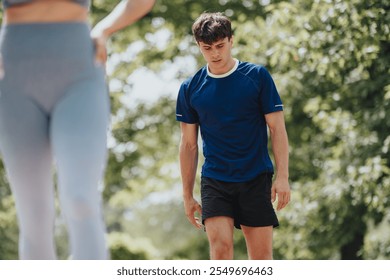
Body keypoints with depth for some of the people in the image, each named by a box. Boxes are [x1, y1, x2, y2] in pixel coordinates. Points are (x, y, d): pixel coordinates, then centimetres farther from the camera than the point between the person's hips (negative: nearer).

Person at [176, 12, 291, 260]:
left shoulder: (258, 76, 0)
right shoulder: (190, 89, 5)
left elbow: (277, 128, 0)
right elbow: (189, 144, 10)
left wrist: (282, 176, -9)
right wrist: (188, 195, 9)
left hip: (256, 179, -1)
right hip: (214, 181, 1)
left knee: (261, 254, -1)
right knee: (220, 246, -15)